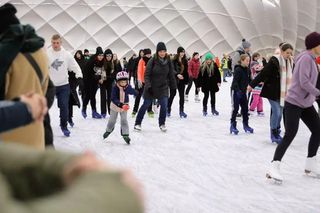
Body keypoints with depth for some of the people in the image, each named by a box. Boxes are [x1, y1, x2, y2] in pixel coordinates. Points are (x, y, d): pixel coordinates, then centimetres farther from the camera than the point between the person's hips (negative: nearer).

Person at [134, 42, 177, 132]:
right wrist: (148, 86, -23)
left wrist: (173, 86, 9)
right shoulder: (152, 61, -13)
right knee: (146, 105, 4)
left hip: (163, 87, 3)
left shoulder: (168, 61, -2)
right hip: (151, 87, -3)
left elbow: (171, 75, 7)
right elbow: (147, 75, -13)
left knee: (164, 105, -3)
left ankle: (162, 124, 16)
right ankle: (138, 123, 17)